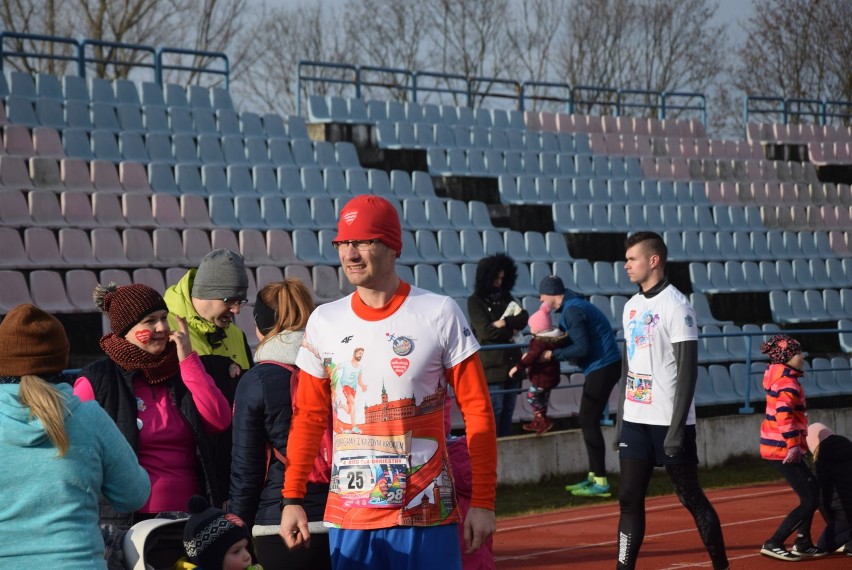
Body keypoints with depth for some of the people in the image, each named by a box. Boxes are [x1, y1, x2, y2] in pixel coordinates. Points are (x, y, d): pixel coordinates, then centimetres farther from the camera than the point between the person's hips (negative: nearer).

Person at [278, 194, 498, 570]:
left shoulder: (440, 314, -4)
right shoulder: (324, 322, 6)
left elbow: (477, 412, -3)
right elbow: (308, 418, 10)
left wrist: (482, 502, -7)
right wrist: (292, 498, 3)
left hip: (425, 514, -3)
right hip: (347, 515, 3)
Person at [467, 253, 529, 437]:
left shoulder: (506, 296, 16)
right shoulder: (475, 301, -2)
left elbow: (523, 318, 4)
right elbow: (486, 331, -12)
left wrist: (505, 322, -13)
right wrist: (511, 331, -5)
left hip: (512, 360, 6)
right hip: (492, 363, -6)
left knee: (508, 410, 7)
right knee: (494, 409, -8)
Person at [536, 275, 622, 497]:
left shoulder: (572, 310, -16)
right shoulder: (573, 305, 15)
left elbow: (582, 348, -21)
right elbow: (575, 340, 16)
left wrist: (554, 354, -11)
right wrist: (546, 347, 9)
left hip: (602, 367, -10)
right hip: (604, 365, 10)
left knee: (589, 422, -8)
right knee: (589, 421, 14)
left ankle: (600, 482, -8)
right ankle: (593, 477, 19)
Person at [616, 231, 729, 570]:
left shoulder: (676, 306, -12)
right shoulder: (631, 306, 11)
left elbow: (688, 371, -15)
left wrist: (676, 429, -19)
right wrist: (621, 416, 14)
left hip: (669, 422, -7)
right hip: (635, 420, 7)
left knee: (691, 498, 2)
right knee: (630, 499, 4)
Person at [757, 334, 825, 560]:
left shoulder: (778, 376, 13)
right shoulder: (788, 382, -17)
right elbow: (784, 414, -30)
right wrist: (793, 445, -29)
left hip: (779, 446, 10)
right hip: (783, 449, -10)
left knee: (813, 489, 21)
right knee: (809, 501, -7)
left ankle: (803, 543, 23)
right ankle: (773, 544, -8)